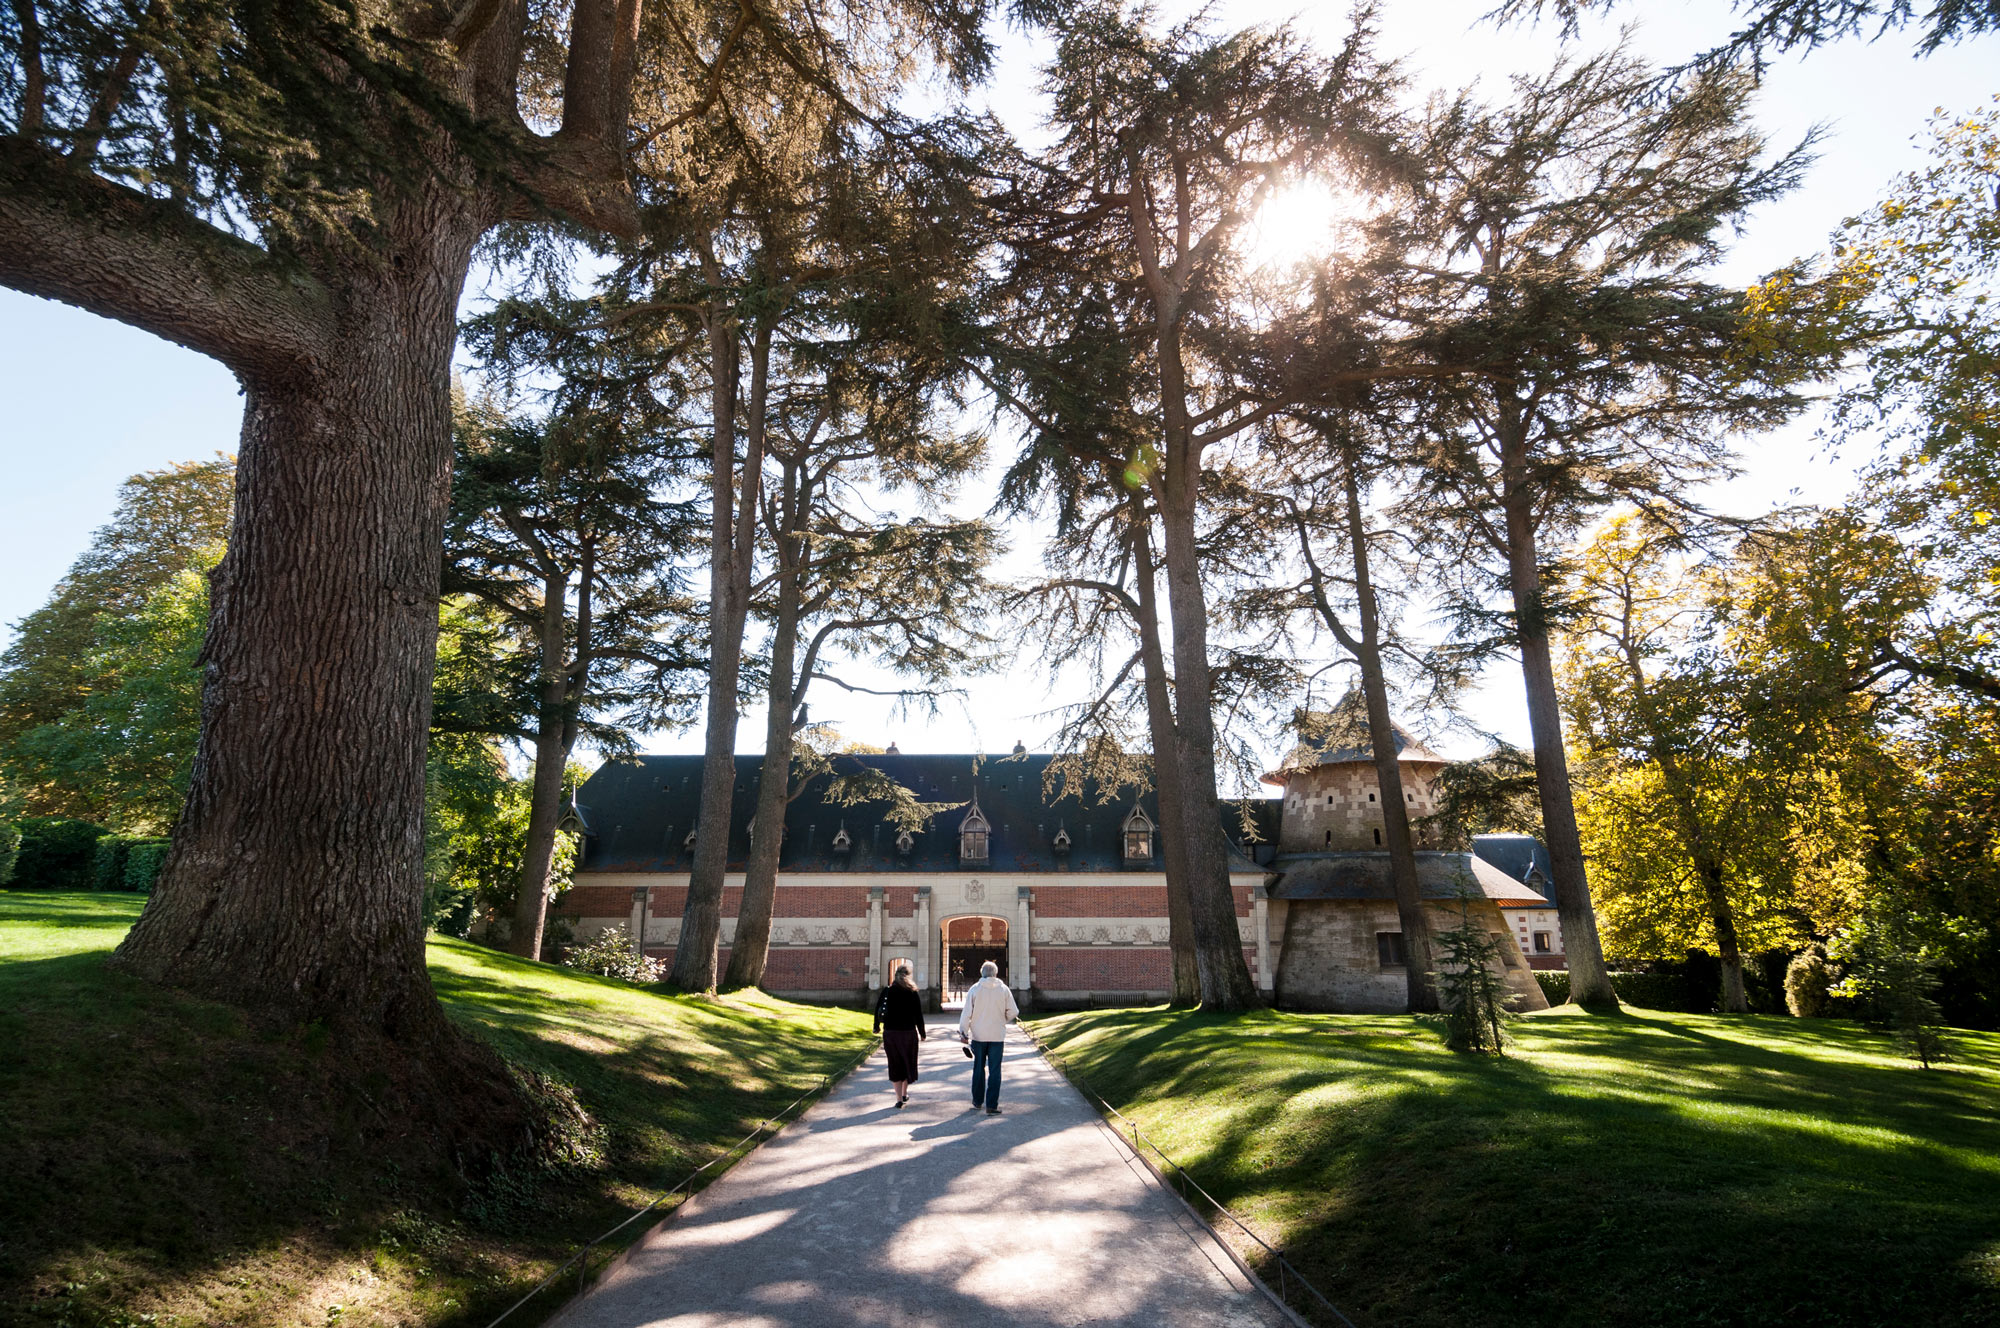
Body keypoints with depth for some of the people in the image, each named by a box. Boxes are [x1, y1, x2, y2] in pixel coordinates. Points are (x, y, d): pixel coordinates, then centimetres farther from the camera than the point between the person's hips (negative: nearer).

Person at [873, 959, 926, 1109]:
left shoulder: (887, 991, -3)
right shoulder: (913, 993, -6)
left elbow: (878, 1010, -1)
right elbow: (918, 1015, -5)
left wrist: (877, 1027, 13)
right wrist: (922, 1033, 5)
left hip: (890, 1033, 1)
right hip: (908, 1033, -1)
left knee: (894, 1065, 8)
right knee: (908, 1062, 18)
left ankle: (899, 1098, 4)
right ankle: (904, 1093, 30)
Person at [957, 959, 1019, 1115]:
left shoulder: (975, 989, -6)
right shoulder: (1003, 989, -4)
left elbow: (967, 1013, -5)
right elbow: (1013, 1011, 0)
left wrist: (963, 1032, 4)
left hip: (978, 1035, 1)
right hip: (997, 1035, -1)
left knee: (979, 1068, 16)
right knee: (994, 1070, 2)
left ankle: (978, 1100, 27)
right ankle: (992, 1105, -1)